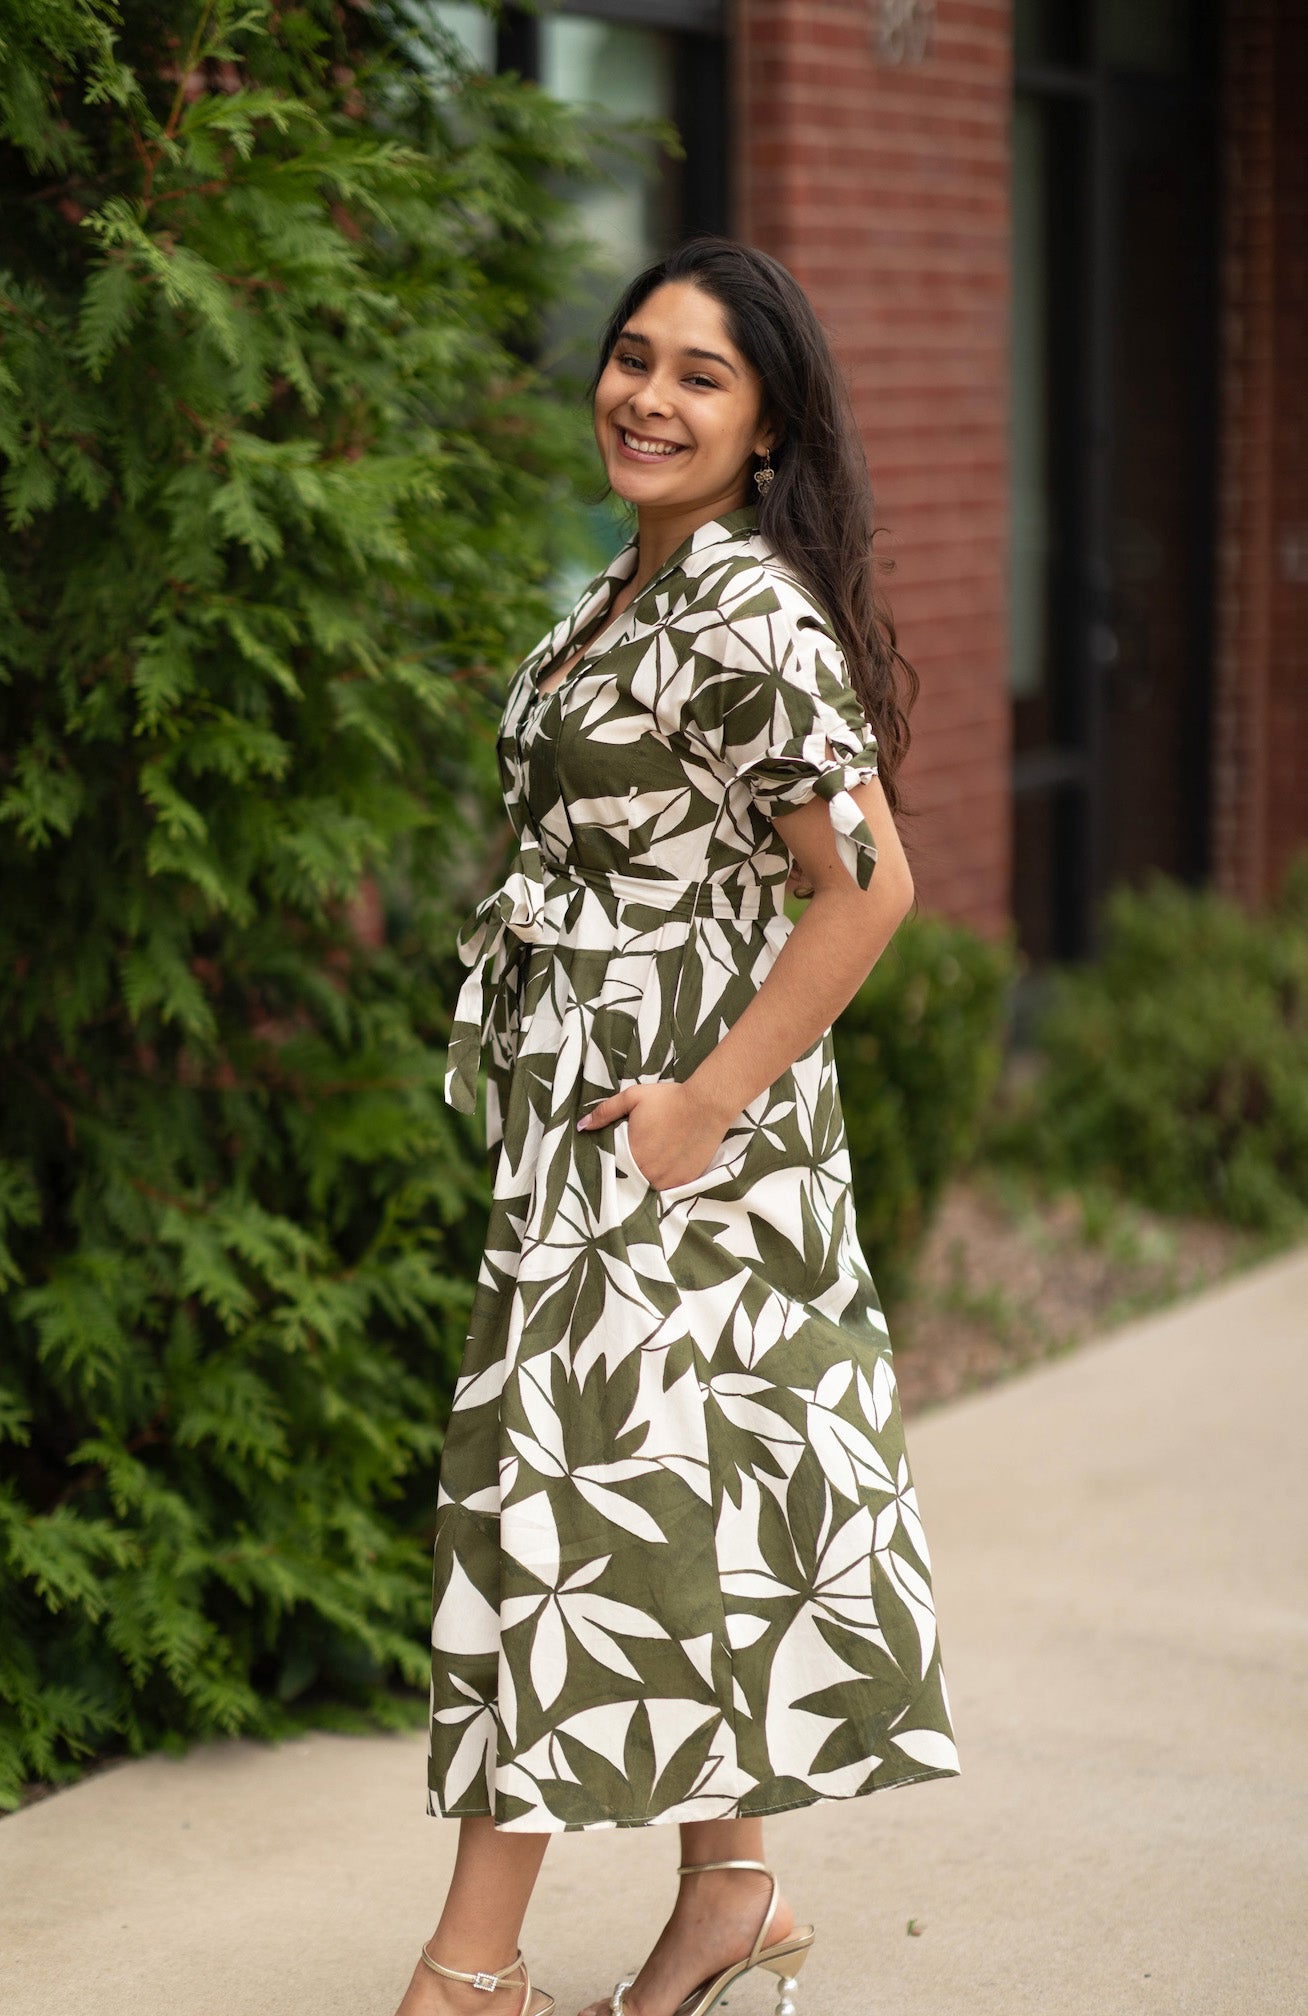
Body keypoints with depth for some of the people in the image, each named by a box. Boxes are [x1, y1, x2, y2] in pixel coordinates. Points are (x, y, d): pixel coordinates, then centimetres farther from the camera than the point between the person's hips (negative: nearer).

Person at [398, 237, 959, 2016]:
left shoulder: (747, 609, -17)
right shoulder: (636, 586, 12)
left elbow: (869, 885, -22)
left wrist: (710, 1102, -19)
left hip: (665, 1112, -9)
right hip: (580, 1098, 9)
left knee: (566, 1470, -5)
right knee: (689, 1485, 12)